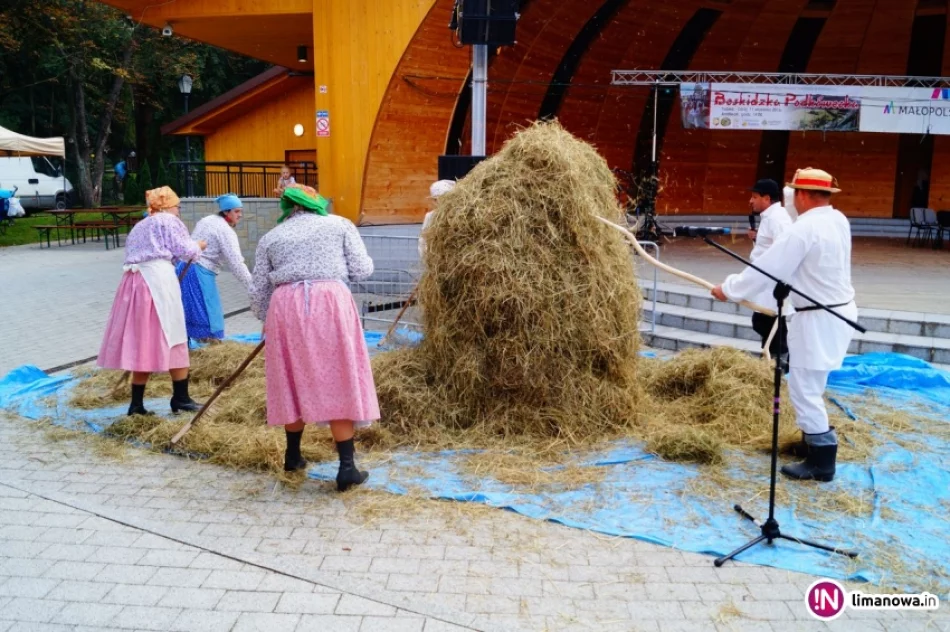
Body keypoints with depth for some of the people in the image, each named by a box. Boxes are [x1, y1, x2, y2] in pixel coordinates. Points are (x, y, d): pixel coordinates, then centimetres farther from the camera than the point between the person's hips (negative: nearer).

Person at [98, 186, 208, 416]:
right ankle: (180, 398, 5)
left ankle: (137, 403, 9)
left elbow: (134, 255, 23)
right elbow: (184, 250, -1)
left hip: (134, 281, 7)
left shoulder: (138, 227, 28)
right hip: (158, 279, -7)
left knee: (142, 341, 8)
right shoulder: (168, 220, 6)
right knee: (171, 337, 0)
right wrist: (198, 246, 19)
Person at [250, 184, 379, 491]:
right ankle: (347, 467, 0)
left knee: (293, 380, 15)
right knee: (338, 382, 1)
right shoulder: (340, 224, 14)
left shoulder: (271, 237, 19)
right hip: (331, 302, -2)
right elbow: (363, 270, 7)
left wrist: (265, 319, 36)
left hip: (286, 307, 2)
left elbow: (258, 289, 19)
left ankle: (293, 456, 29)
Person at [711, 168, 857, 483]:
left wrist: (729, 289, -7)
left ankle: (821, 463, 6)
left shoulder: (803, 230, -21)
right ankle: (815, 436, 38)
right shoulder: (838, 220, 5)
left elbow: (766, 269, -17)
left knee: (804, 390, -1)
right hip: (840, 311, 9)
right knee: (809, 384, 24)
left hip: (819, 320, -9)